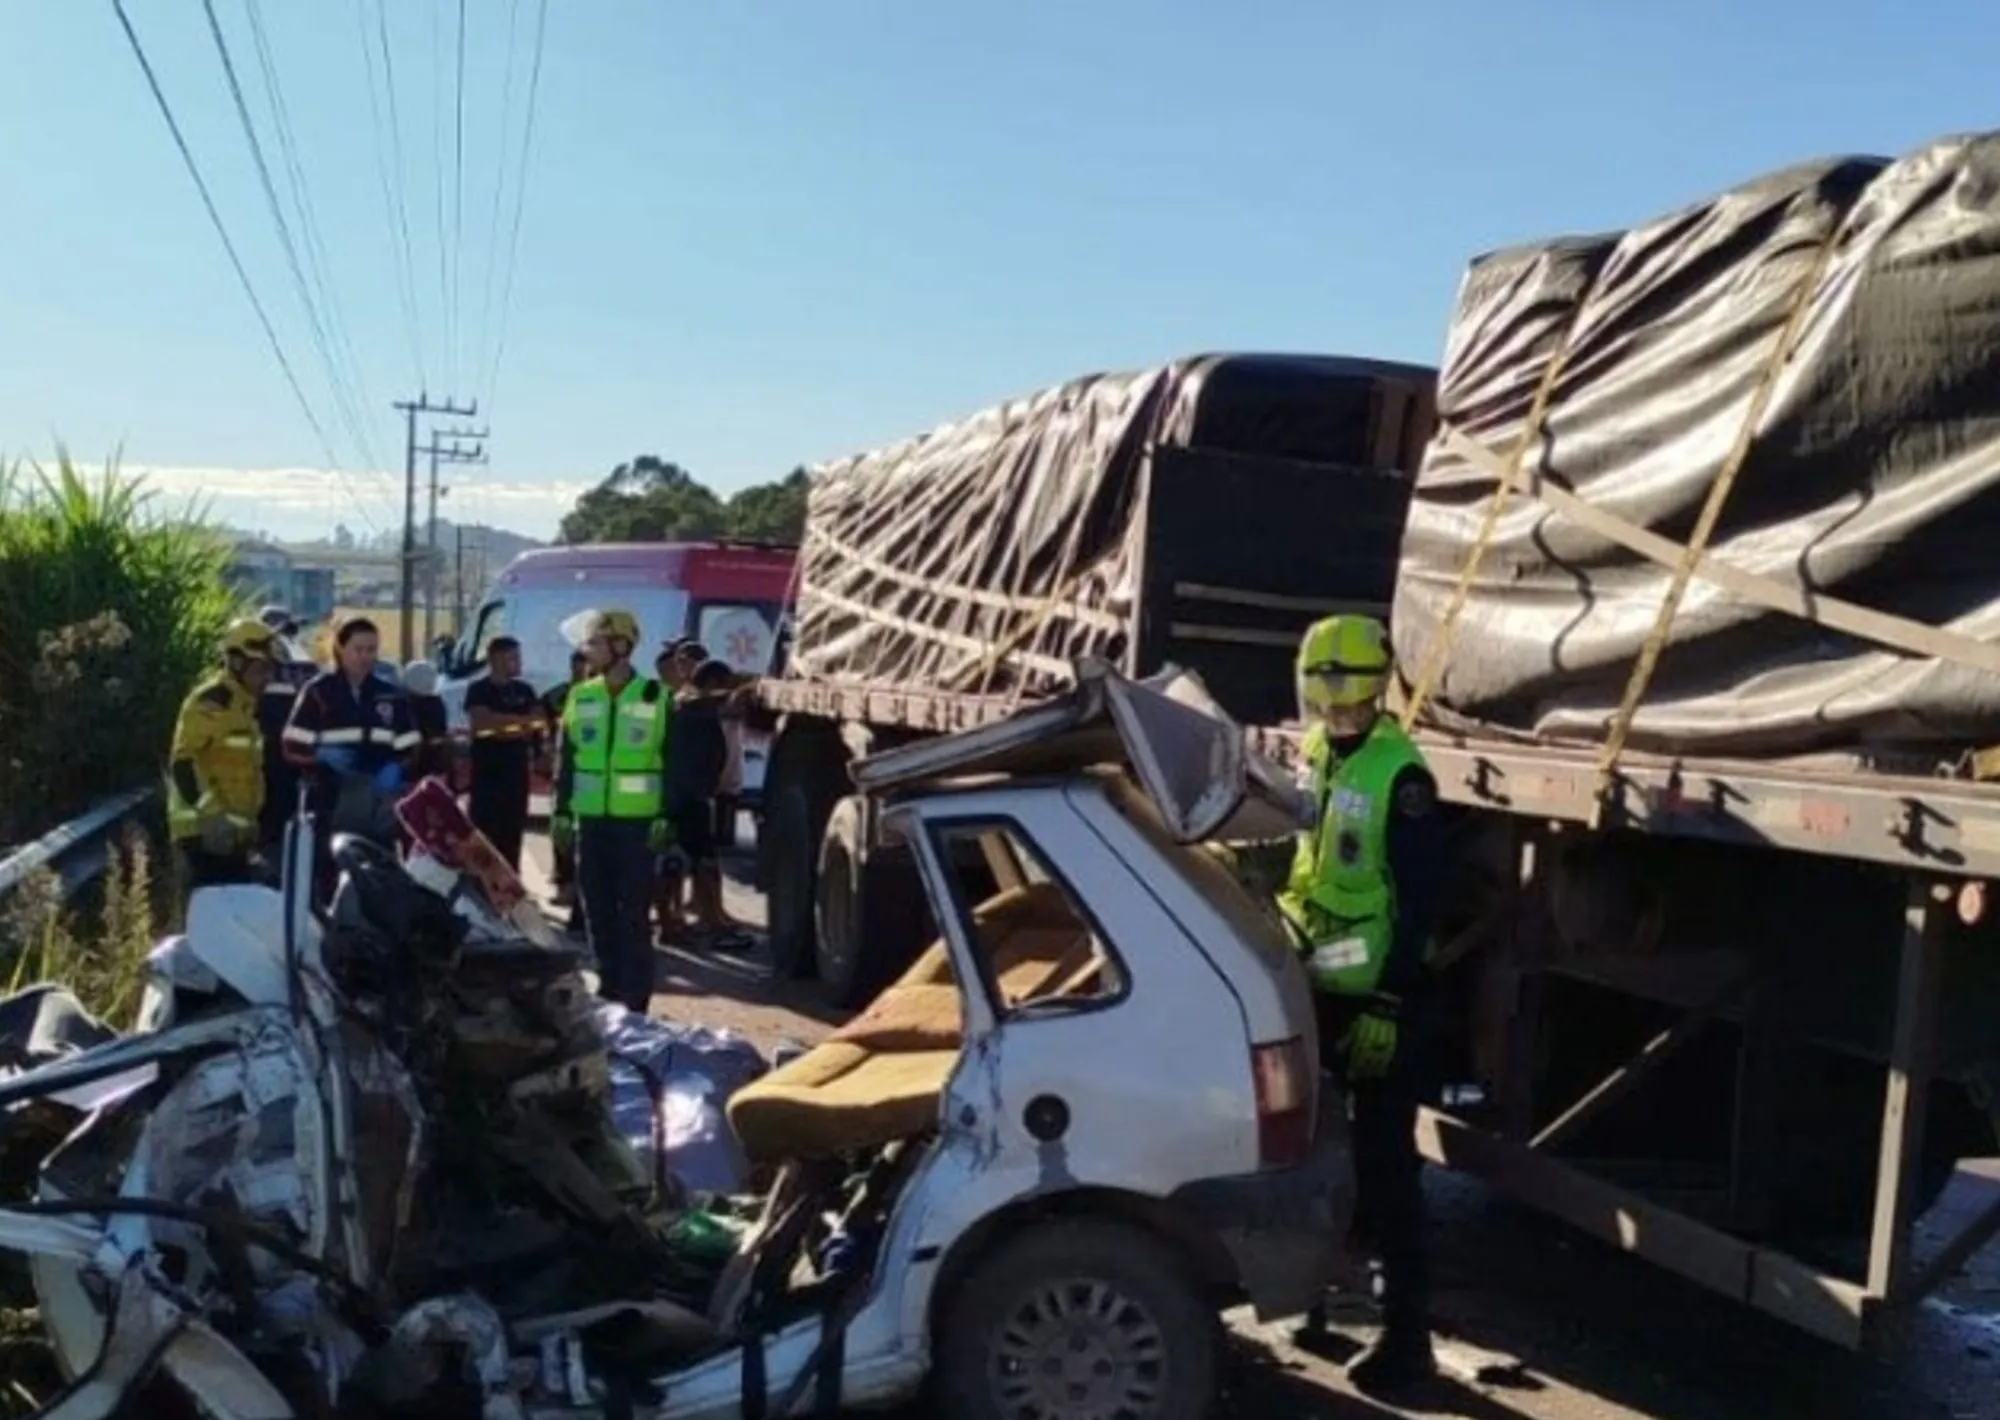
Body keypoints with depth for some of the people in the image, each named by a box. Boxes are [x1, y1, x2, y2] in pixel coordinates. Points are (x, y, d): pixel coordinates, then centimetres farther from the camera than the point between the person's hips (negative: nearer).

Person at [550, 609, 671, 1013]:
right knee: (597, 911, 8)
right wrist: (561, 811, 6)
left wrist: (664, 817, -7)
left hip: (637, 821, -4)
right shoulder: (579, 697, 10)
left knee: (633, 912, -4)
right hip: (590, 819, 4)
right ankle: (609, 986, 19)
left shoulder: (657, 698, 0)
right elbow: (564, 759, 12)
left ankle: (635, 995, 1)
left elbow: (673, 763, -1)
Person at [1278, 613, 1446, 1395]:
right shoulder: (1309, 754, 6)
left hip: (1373, 996, -8)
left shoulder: (1399, 775, -17)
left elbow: (1418, 903, -18)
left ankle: (1406, 1330, 7)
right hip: (1310, 985, 8)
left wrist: (1387, 1005, -19)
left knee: (1383, 1164, -3)